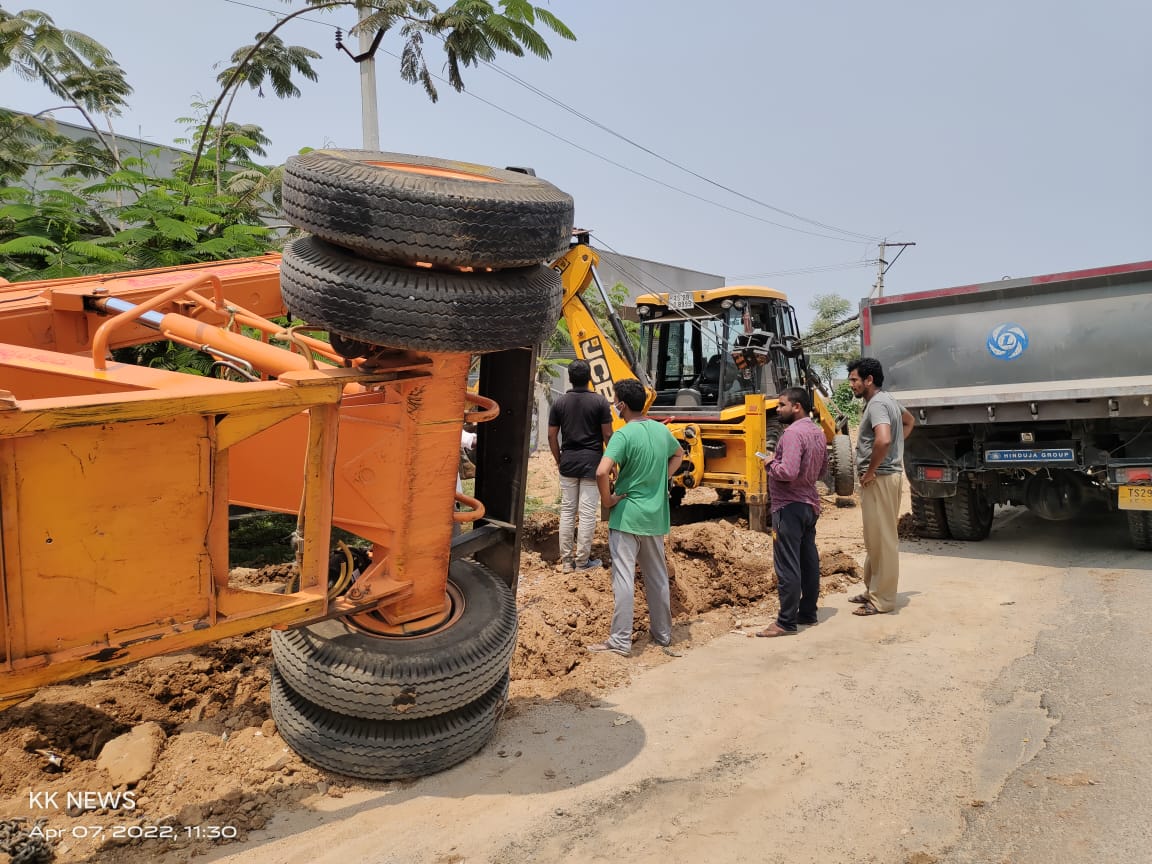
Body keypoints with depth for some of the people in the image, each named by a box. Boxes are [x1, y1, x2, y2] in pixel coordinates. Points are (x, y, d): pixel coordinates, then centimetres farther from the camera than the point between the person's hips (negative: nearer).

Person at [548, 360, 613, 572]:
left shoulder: (559, 403, 1)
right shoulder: (600, 402, -7)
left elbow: (552, 436, 3)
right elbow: (607, 435, -6)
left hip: (568, 461, 3)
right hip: (592, 461, -3)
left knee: (567, 510, 10)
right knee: (587, 512, 2)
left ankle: (566, 560, 15)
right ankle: (582, 561, 7)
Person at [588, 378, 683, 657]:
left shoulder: (623, 435, -17)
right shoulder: (661, 430, 5)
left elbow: (602, 472, -29)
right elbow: (678, 455, 25)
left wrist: (607, 499, -12)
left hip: (626, 516, -7)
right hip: (655, 516, 7)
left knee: (623, 578, -1)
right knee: (658, 577, 16)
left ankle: (621, 641, 3)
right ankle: (662, 634, 28)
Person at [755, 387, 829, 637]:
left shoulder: (793, 433, -19)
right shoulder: (817, 432, 11)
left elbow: (787, 472, -28)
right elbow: (822, 469, 22)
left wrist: (771, 464, -11)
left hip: (790, 506, -10)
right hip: (810, 504, 10)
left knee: (787, 566, -5)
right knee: (809, 561, 15)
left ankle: (786, 622, 0)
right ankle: (808, 613, 25)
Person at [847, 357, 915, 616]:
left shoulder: (876, 404, -17)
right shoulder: (887, 400, 15)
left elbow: (883, 440, -34)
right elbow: (909, 421, 34)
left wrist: (870, 471, -21)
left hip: (879, 478, -11)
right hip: (887, 475, 11)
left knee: (882, 539, -4)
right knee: (876, 538, 17)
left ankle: (882, 600, 3)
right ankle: (873, 590, 27)